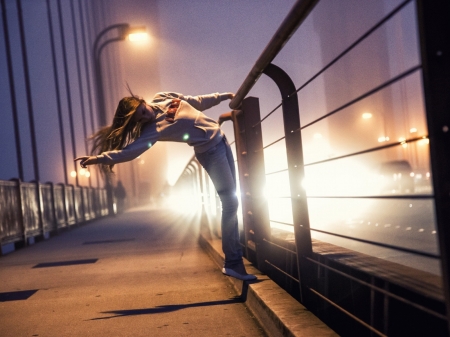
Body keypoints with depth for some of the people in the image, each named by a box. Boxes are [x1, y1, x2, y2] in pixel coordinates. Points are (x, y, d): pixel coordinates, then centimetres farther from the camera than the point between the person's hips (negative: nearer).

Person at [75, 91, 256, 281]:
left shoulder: (163, 98, 0)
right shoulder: (152, 129, -19)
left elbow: (197, 102, 13)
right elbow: (130, 149, -32)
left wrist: (221, 96, 19)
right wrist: (100, 158, -44)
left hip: (221, 140, 7)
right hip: (210, 151, -7)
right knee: (230, 203, -11)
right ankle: (233, 263, -5)